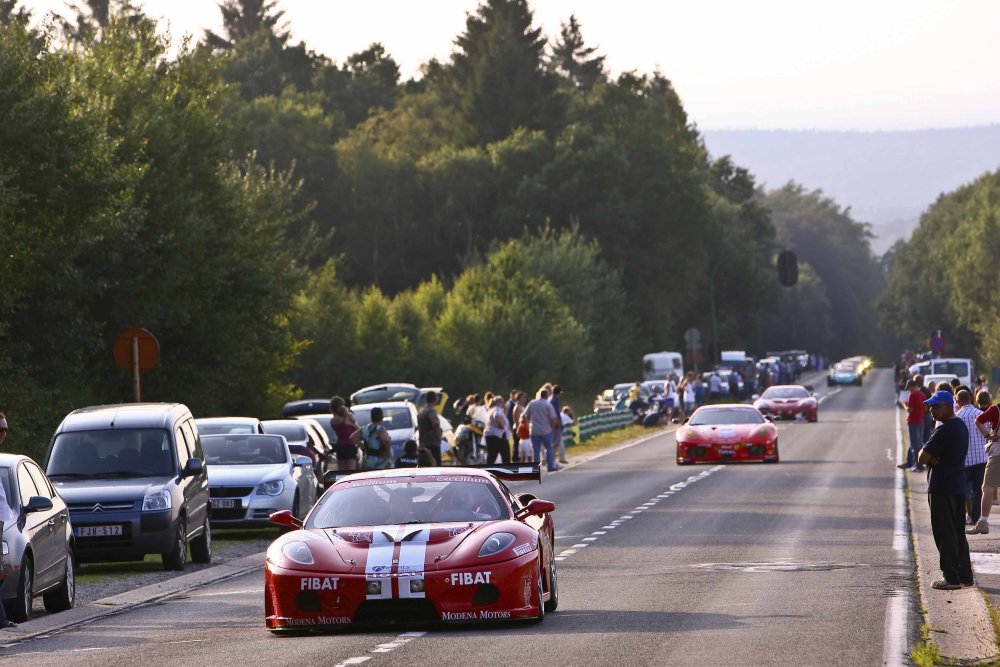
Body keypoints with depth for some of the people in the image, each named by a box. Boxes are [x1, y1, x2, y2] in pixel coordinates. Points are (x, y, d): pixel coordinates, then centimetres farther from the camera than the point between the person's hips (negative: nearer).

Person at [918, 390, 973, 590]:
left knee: (945, 534, -4)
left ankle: (952, 578, -3)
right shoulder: (961, 426, 12)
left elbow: (922, 458, -21)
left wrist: (929, 458, -1)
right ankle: (965, 575, 19)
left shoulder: (945, 430, -19)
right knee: (958, 533, 15)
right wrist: (932, 457, -6)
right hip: (958, 486, 9)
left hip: (941, 489, -9)